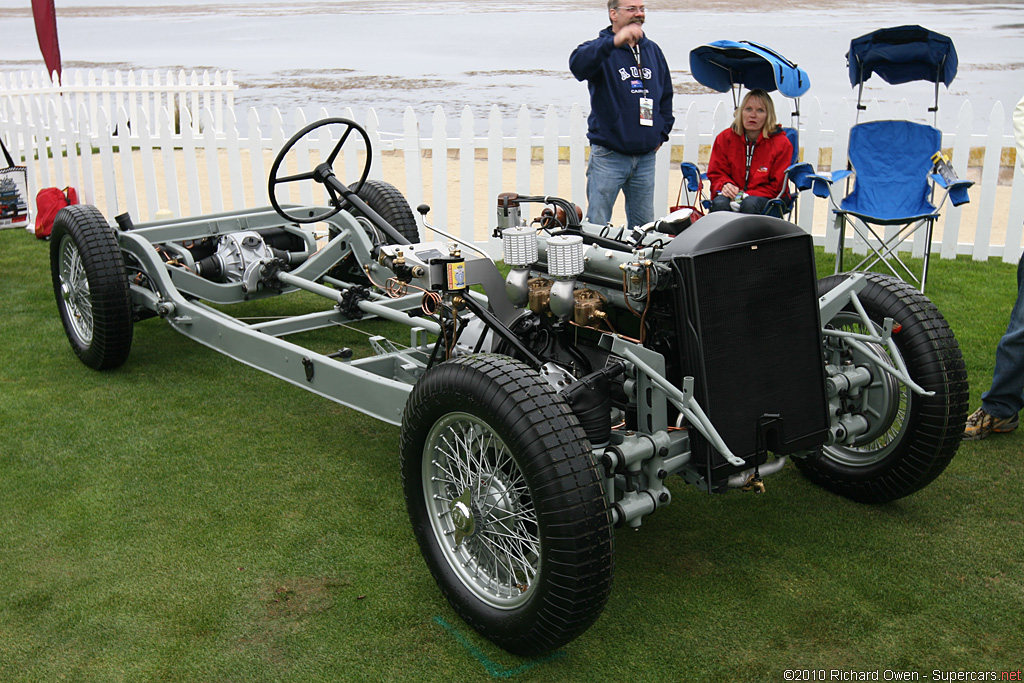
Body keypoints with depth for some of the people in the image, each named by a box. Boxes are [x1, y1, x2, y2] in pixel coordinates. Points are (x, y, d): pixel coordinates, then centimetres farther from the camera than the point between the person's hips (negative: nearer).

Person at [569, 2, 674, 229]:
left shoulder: (653, 50, 14)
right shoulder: (599, 49, -5)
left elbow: (666, 94, 24)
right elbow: (578, 65, -29)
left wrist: (662, 133, 13)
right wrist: (613, 42, -41)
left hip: (646, 156, 6)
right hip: (608, 156, -5)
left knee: (645, 226, 12)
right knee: (597, 226, -4)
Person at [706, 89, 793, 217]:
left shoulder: (782, 143, 0)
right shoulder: (725, 138, 6)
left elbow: (775, 186, -1)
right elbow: (716, 174, 11)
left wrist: (748, 195, -18)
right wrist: (725, 185, -15)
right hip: (732, 195, 2)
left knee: (749, 205, -37)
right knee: (720, 204, -34)